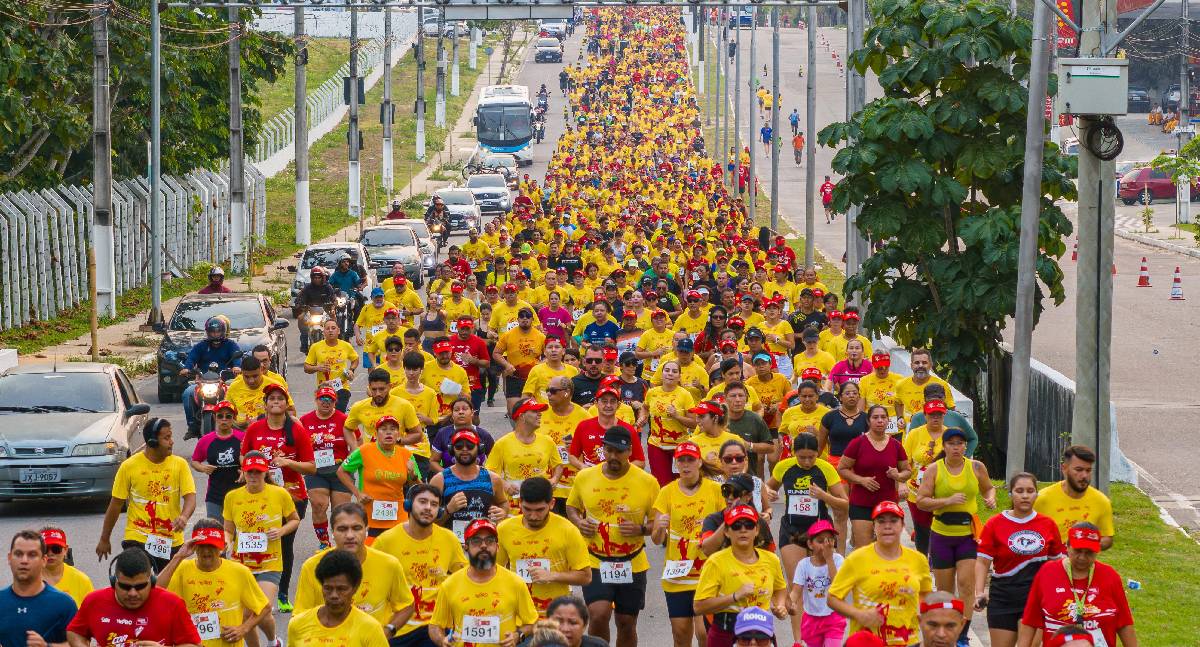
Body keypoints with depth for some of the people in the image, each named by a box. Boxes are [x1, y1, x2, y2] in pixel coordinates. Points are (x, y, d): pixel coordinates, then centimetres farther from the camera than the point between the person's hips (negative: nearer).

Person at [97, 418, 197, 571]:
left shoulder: (180, 465, -1)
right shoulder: (129, 466, -5)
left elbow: (190, 497, -8)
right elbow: (116, 504, 3)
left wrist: (184, 517, -32)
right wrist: (104, 539, 9)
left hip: (171, 541, 2)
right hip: (137, 539, -2)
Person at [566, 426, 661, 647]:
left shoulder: (647, 482, -6)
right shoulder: (584, 478, -2)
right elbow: (571, 507, 15)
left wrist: (641, 529, -18)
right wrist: (578, 522, -6)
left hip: (632, 565, 1)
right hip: (595, 563, 0)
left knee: (627, 623, 10)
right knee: (599, 614, -18)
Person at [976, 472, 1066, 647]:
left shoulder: (1048, 524, 4)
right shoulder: (994, 524, -1)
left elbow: (1057, 560, 15)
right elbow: (982, 562, -3)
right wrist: (980, 592, -16)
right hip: (1002, 598, 0)